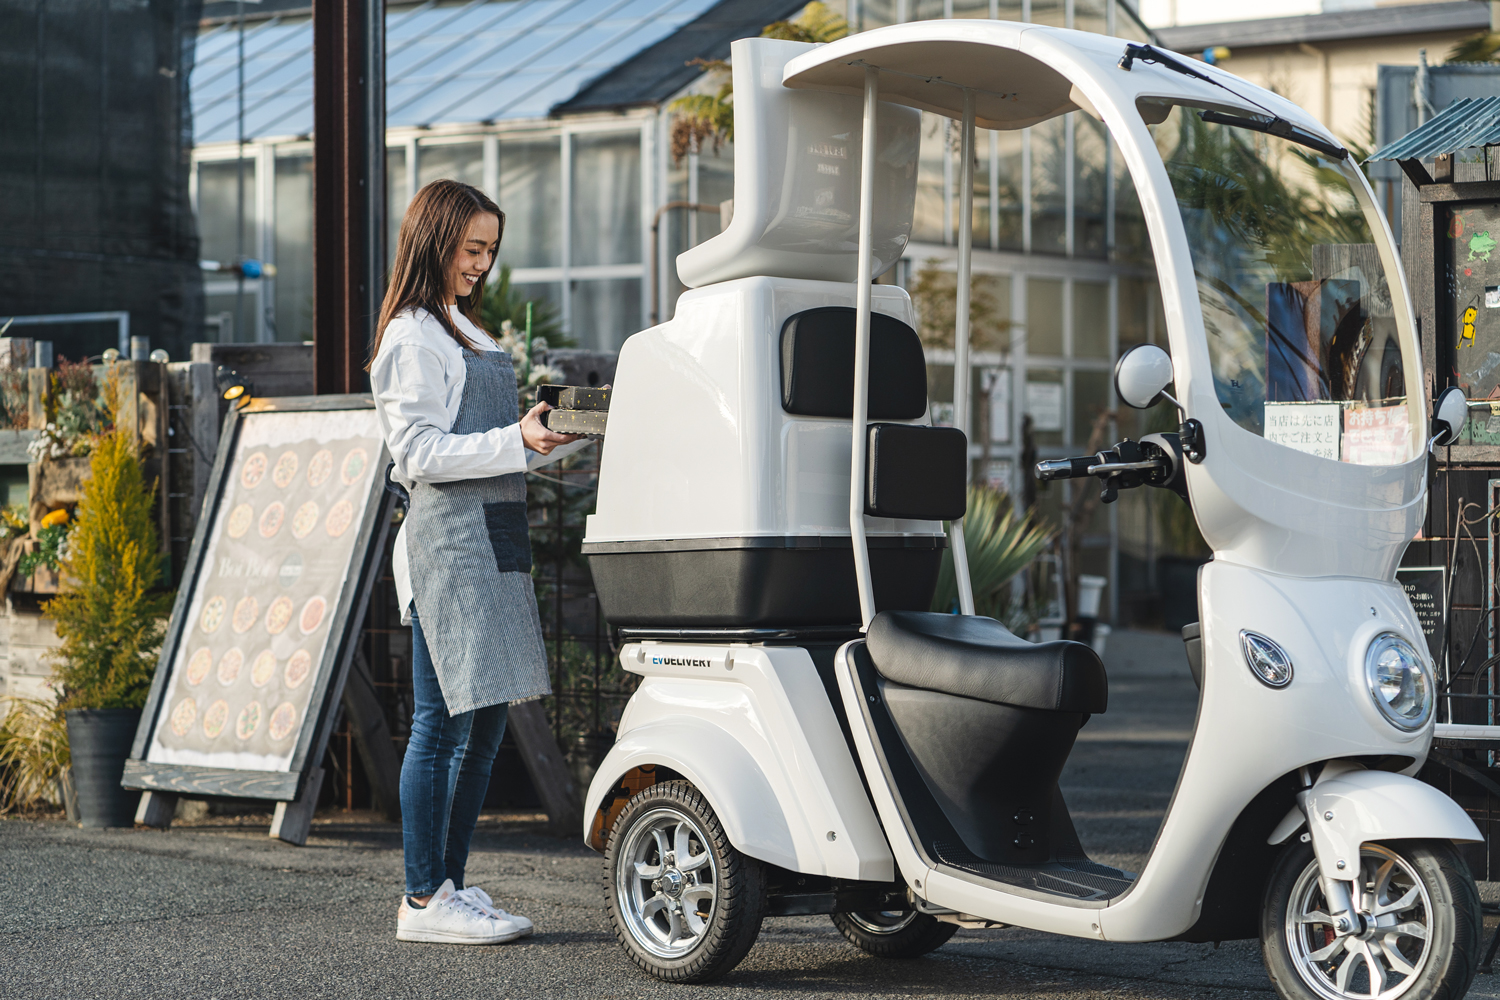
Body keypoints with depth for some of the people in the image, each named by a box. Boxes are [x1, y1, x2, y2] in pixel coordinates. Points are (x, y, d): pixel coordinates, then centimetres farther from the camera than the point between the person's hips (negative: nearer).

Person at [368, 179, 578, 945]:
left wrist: (537, 433, 17)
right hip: (447, 539, -10)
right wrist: (516, 442, -21)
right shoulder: (412, 338, -8)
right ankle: (423, 901, -4)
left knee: (483, 722, 9)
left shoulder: (463, 330, 23)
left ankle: (449, 885, 15)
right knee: (441, 722, -8)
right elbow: (419, 451, -16)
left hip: (491, 537, 10)